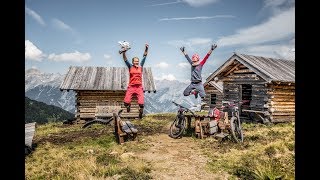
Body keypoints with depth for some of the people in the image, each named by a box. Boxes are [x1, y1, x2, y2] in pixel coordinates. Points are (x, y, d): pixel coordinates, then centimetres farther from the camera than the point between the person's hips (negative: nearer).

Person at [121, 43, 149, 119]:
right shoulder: (130, 67, 7)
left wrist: (146, 49, 4)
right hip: (131, 87, -1)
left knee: (141, 103, -10)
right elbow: (125, 59, -1)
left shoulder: (140, 67, 10)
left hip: (139, 87, 1)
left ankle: (140, 113, 17)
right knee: (126, 101, -11)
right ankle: (128, 107, 26)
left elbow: (144, 57, 9)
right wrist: (124, 52, -14)